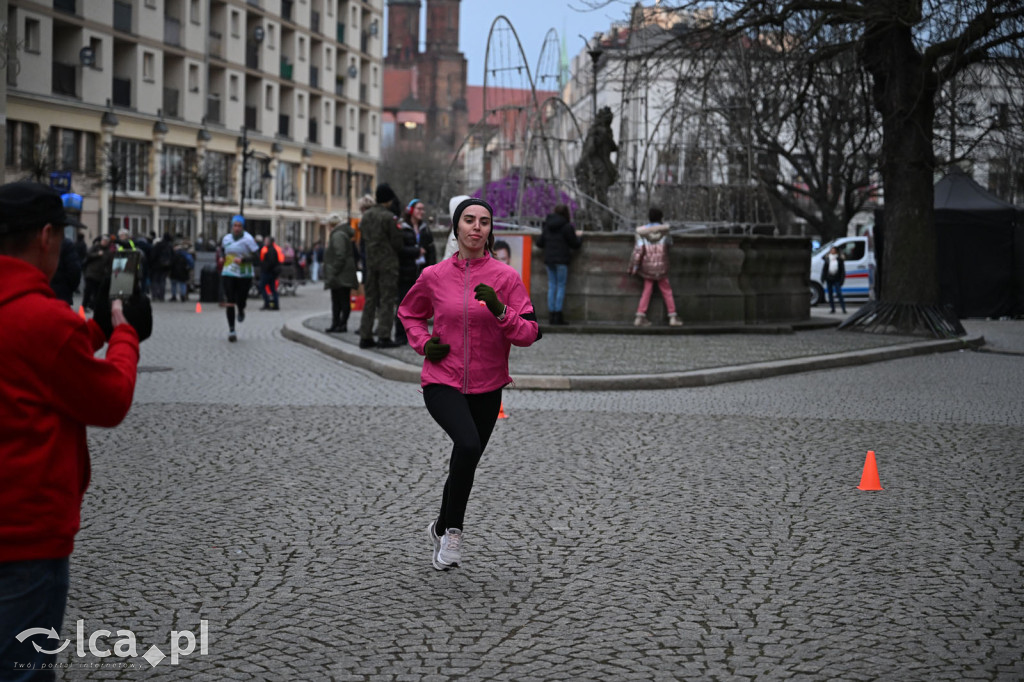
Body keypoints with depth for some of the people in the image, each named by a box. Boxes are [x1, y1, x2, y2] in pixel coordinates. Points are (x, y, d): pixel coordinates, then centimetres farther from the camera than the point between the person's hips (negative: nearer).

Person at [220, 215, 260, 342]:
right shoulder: (226, 239, 6)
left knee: (240, 302, 0)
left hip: (244, 275, -2)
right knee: (229, 303, -5)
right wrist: (222, 258, 7)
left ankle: (241, 311, 40)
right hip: (228, 274, 2)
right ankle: (231, 330, 2)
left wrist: (243, 260, -25)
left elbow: (255, 256, -11)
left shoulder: (248, 239, -8)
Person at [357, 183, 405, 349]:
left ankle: (365, 336, 10)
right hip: (387, 263, -6)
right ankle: (384, 337, -6)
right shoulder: (388, 217, -13)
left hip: (370, 263, 6)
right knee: (387, 300, -3)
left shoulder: (366, 216, 8)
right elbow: (397, 242, -11)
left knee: (370, 300, 10)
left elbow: (364, 239, 13)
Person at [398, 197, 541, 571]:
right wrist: (422, 343, -1)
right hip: (442, 382, -2)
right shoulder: (434, 276, -2)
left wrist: (499, 310, -26)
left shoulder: (505, 277, -5)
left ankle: (441, 527, 41)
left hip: (486, 388, 2)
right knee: (468, 443, -28)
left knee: (466, 462, 15)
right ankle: (454, 528, -11)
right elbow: (409, 312, 18)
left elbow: (528, 333, -8)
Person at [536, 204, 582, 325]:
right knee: (561, 286, -1)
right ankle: (558, 316, -4)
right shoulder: (567, 226, -10)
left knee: (552, 286, 8)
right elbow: (575, 244, -5)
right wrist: (578, 237, 16)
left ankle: (551, 315, 6)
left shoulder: (547, 226, 7)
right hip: (561, 260, -5)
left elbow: (540, 243, 11)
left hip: (549, 260, 5)